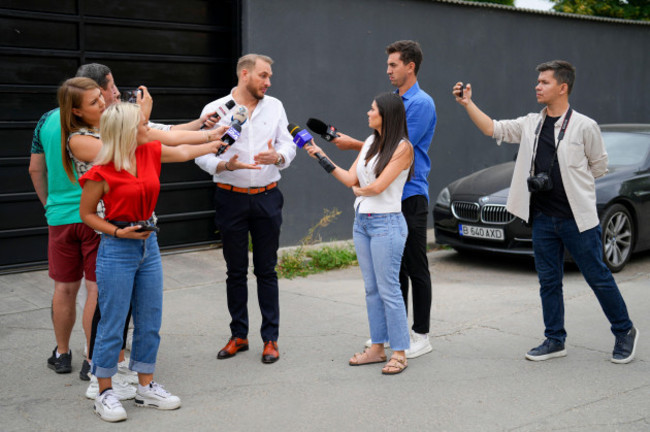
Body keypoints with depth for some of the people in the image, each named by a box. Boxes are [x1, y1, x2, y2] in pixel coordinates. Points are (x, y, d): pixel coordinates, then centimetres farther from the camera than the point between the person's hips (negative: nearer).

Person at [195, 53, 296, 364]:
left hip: (267, 198, 1)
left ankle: (270, 338, 12)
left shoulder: (274, 107, 8)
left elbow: (288, 144, 7)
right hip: (231, 199, -1)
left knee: (267, 270, 4)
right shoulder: (215, 109, -1)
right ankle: (239, 335, 21)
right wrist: (226, 165, -23)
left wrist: (278, 156, -16)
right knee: (235, 271, 8)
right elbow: (202, 154, -3)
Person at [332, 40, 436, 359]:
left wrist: (354, 145, -12)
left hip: (411, 195, -8)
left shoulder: (421, 103, -12)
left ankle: (421, 335, 8)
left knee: (415, 267, -1)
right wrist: (349, 142, 9)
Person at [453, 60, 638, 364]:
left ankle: (624, 332, 22)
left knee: (598, 278, 4)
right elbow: (493, 129, 5)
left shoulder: (584, 126, -7)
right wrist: (468, 104, -4)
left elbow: (599, 167, 2)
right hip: (543, 218, 5)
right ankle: (555, 340, 22)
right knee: (548, 281, 10)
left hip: (577, 218, -5)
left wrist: (568, 180, 1)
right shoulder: (531, 124, 7)